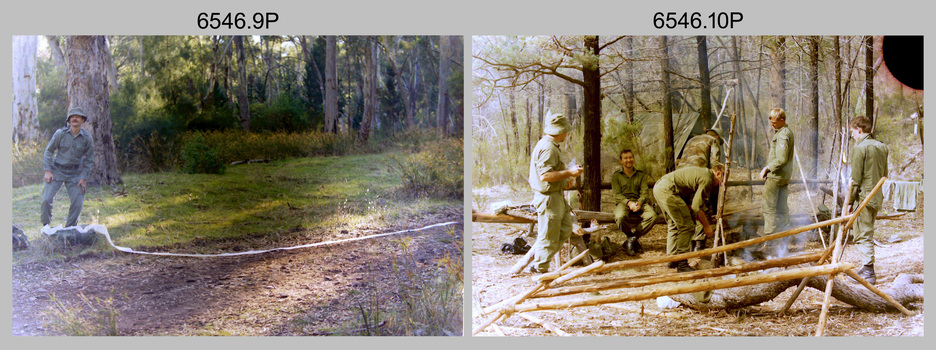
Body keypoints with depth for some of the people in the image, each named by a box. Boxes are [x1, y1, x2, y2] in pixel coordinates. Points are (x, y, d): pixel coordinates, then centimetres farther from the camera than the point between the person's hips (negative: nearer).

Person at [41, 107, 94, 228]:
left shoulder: (87, 138, -2)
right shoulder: (60, 133, -6)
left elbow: (89, 160, 6)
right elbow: (48, 151, 3)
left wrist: (84, 178, -1)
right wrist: (48, 170, -5)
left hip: (75, 174, 1)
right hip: (57, 171, -1)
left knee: (77, 203, -6)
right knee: (46, 199, -12)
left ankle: (69, 228, 12)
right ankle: (45, 226, 7)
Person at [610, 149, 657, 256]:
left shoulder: (641, 175, 19)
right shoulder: (616, 176, 12)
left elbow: (645, 192, 6)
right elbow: (617, 194, -1)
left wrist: (639, 202, -17)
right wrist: (629, 203, -20)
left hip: (639, 202, 2)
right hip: (623, 203, -2)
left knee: (652, 215, -31)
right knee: (620, 217, -39)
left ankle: (632, 239, -19)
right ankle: (632, 237, -11)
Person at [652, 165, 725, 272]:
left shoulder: (701, 172, 24)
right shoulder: (707, 179, -6)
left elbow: (690, 203, 25)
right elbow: (696, 207, -9)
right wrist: (706, 226, 0)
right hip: (667, 190, -11)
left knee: (674, 225, 21)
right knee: (686, 226, -5)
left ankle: (672, 259, 25)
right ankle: (682, 264, -3)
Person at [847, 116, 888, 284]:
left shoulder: (859, 148, -14)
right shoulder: (882, 147, 11)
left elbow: (856, 178, -15)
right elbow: (884, 174, 17)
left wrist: (850, 201, -9)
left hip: (863, 197, -8)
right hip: (877, 197, 8)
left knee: (863, 235, -4)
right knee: (868, 233, 17)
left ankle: (868, 272, -4)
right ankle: (866, 268, 23)